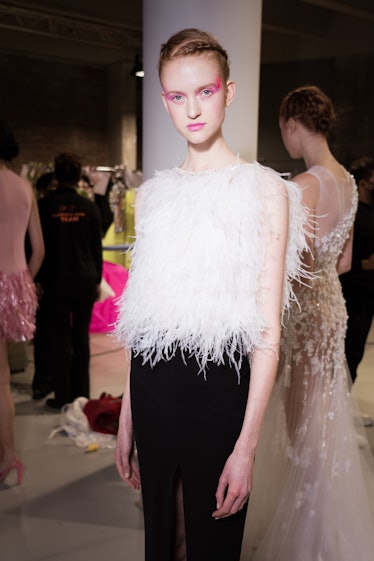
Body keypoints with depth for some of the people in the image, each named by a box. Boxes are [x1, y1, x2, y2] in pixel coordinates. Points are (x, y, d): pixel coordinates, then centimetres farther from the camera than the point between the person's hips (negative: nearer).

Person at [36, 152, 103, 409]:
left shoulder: (45, 205, -6)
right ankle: (81, 394, 14)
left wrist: (39, 279, 7)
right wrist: (97, 279, 12)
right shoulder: (90, 207, -1)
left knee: (60, 337, 4)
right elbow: (97, 247, 3)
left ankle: (63, 396, 6)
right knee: (81, 336, 9)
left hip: (56, 281, -1)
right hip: (85, 280, 2)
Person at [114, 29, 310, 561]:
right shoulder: (153, 193, 9)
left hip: (217, 384, -4)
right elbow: (140, 314, 12)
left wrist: (247, 445, -15)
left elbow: (268, 329, -10)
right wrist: (126, 420, 11)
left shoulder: (264, 188, -7)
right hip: (151, 384, 5)